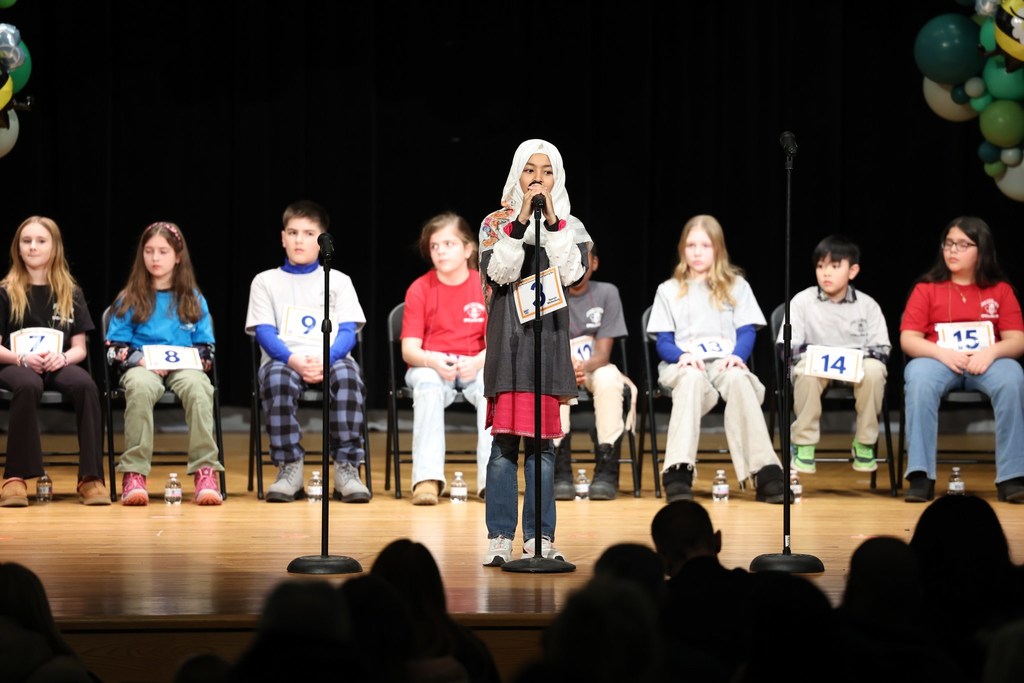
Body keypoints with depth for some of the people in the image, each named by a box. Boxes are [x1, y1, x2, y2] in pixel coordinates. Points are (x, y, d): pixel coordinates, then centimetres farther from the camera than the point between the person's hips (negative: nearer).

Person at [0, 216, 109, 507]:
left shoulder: (71, 294, 12)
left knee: (85, 384, -34)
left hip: (58, 364, 2)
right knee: (28, 385, -40)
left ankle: (91, 477, -30)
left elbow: (79, 348, 9)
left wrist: (63, 357, -15)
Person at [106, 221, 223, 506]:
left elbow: (206, 348, 13)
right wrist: (142, 360, -12)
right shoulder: (129, 300, 13)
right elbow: (115, 347, 6)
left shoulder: (194, 300, 15)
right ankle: (134, 473, -38)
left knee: (197, 386, -37)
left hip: (183, 365, 1)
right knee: (141, 386, -39)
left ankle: (206, 473, -38)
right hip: (142, 366, -1)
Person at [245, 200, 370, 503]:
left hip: (330, 360, 1)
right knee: (277, 377, -38)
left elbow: (347, 331, 7)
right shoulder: (266, 281, 17)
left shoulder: (339, 281, 18)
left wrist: (326, 359, -16)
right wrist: (293, 360, -17)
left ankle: (347, 468, -31)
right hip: (284, 358, 0)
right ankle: (289, 468, -30)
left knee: (347, 374, -36)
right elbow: (264, 332, 4)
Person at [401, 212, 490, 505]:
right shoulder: (419, 289, -2)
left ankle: (492, 478, -37)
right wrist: (434, 362, -27)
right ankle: (427, 478, -42)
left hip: (475, 366, 0)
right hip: (430, 366, 0)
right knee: (427, 386, -36)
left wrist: (477, 362, -25)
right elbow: (409, 349, -6)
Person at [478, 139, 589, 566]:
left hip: (549, 339, 1)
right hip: (507, 338, -1)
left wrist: (552, 222, -11)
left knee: (542, 442, 2)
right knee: (505, 439, -5)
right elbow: (496, 273, -9)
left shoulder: (569, 227, 10)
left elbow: (573, 274, -6)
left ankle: (539, 539, 5)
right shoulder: (497, 223, 6)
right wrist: (520, 223, -15)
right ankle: (500, 538, -3)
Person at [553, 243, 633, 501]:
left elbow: (603, 353, -11)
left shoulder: (606, 293, -5)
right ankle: (560, 471, -35)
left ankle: (607, 470, -31)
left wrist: (583, 367, -34)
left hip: (594, 366, 0)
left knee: (607, 379, -35)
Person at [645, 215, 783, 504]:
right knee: (692, 378, -39)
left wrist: (737, 355, -15)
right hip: (684, 365, -1)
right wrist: (682, 355, -14)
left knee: (738, 379, -37)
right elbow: (664, 341, 9)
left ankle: (766, 473, -45)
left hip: (725, 362, 1)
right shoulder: (669, 291, 15)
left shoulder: (736, 286, 16)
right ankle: (678, 473, -52)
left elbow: (747, 332, 8)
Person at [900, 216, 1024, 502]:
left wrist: (991, 352, -19)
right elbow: (908, 339, 2)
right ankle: (921, 476, -38)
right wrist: (942, 353, -17)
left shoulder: (1001, 290, 12)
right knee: (919, 379, -37)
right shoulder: (926, 289, 10)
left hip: (986, 362, 0)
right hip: (938, 360, 0)